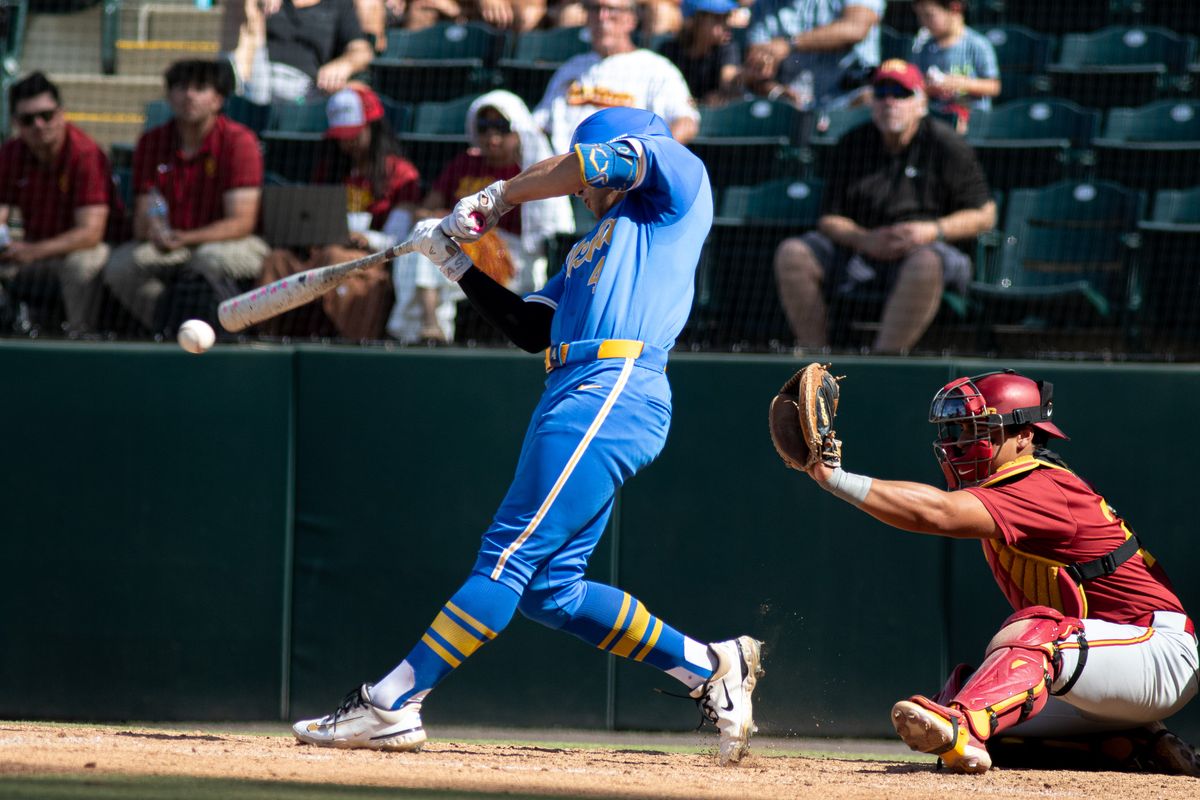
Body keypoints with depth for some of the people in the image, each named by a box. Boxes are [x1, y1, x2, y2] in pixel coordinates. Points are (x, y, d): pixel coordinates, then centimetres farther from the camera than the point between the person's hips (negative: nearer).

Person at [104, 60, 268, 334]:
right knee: (120, 265, -23)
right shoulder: (151, 142, 1)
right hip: (170, 249, 4)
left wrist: (186, 239, -33)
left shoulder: (239, 141, -12)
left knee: (211, 259, -38)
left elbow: (241, 222, -18)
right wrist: (152, 231, -29)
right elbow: (141, 223, -3)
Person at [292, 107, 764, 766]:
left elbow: (600, 163, -6)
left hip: (612, 392, -10)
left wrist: (501, 195, 6)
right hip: (575, 393, 10)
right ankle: (709, 668, 8)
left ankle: (391, 706, -17)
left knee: (511, 557, -12)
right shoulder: (590, 248, 32)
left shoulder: (680, 177, 9)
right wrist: (456, 263, 19)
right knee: (551, 589, 3)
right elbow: (530, 329, 25)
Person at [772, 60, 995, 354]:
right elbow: (829, 219, 8)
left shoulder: (945, 146, 2)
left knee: (926, 263, -39)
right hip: (857, 249, 4)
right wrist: (864, 239, -13)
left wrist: (933, 230, -15)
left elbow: (984, 215, 2)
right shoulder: (851, 145, 11)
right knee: (792, 253, -18)